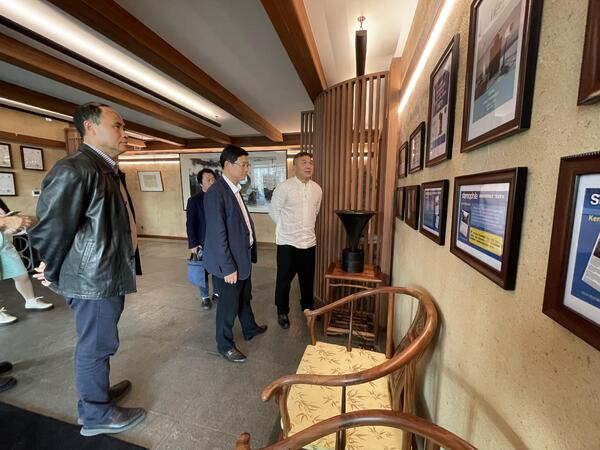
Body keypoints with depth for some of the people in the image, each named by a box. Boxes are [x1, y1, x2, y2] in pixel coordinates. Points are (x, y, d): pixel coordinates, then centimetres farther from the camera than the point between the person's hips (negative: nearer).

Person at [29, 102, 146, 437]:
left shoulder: (110, 171, 11)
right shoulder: (74, 169, -20)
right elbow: (51, 228, -17)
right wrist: (53, 275, -3)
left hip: (110, 276, 9)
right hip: (93, 280, -9)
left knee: (100, 343, 23)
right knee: (97, 346, 8)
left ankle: (98, 390, 44)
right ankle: (97, 415, 29)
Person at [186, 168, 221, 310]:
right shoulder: (194, 200, -5)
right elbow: (190, 224, -6)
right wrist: (193, 244, -9)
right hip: (203, 243, -2)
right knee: (204, 270, 10)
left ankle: (217, 293, 33)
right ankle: (205, 297, 28)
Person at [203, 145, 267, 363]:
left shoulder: (235, 189, 7)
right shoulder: (216, 193, -22)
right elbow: (218, 235, -24)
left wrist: (249, 254, 12)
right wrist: (228, 267, -21)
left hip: (243, 256, 9)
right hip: (230, 261, -9)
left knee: (244, 297, 26)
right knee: (229, 304, 10)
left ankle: (250, 328, 48)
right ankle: (225, 345, 33)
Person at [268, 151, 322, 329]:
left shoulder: (317, 189, 4)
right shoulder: (284, 187, -11)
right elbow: (273, 211, -3)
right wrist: (286, 227, 3)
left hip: (309, 241, 4)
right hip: (287, 241, -4)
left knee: (308, 278, 17)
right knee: (284, 278, 8)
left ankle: (308, 306, 40)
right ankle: (282, 312, 29)